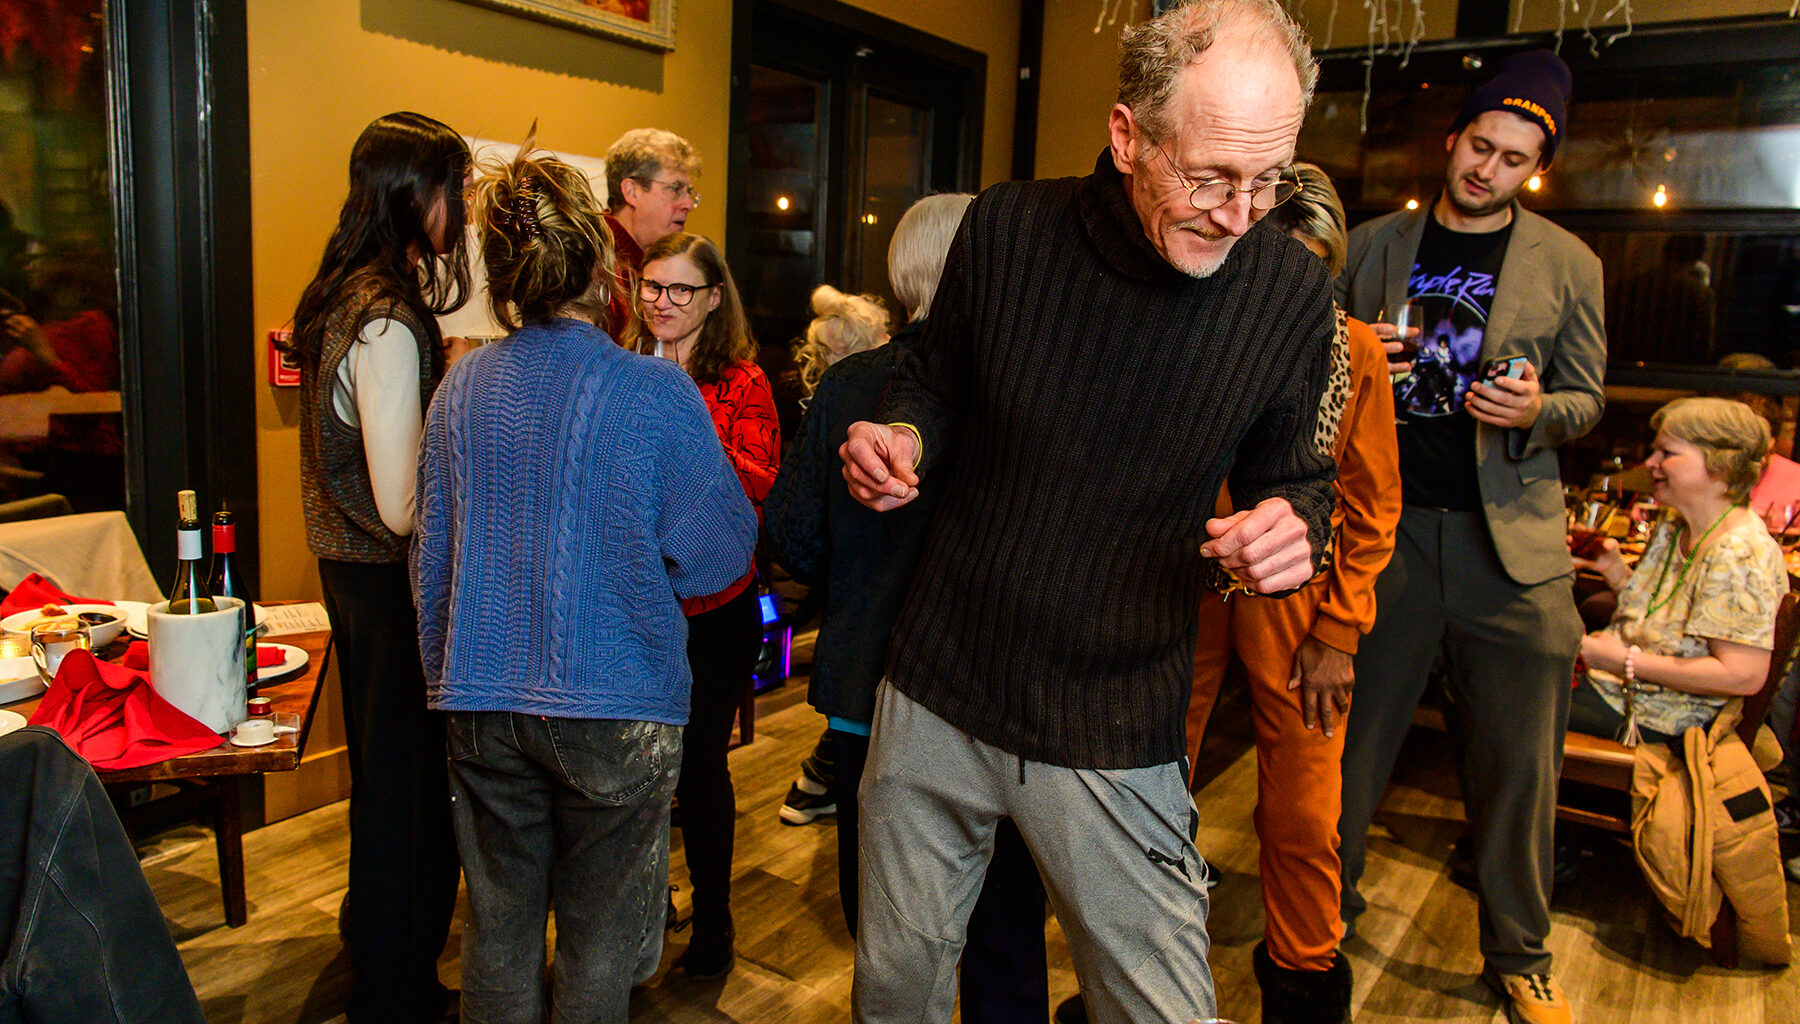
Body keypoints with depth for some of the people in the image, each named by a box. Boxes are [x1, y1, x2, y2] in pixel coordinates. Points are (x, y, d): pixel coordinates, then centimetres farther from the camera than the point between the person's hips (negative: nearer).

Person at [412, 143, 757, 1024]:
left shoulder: (462, 388, -1)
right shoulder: (655, 395, -14)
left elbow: (431, 555, 8)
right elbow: (726, 546, -6)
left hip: (483, 707, 4)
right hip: (616, 704, -4)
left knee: (498, 928, 19)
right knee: (598, 945, 12)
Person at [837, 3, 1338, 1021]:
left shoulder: (1292, 289, -10)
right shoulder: (1007, 227, -9)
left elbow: (1295, 470, 4)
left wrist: (1295, 522, -19)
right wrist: (903, 437, -14)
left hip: (1116, 736, -1)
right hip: (938, 690, 2)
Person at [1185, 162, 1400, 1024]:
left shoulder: (1356, 351, 1)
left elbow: (1371, 509, 3)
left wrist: (1338, 636, -3)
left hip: (1296, 601, 0)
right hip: (1183, 592, 0)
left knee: (1301, 816, 7)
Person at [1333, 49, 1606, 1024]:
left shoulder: (1568, 265, 7)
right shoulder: (1375, 245, 9)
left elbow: (1585, 399, 9)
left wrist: (1536, 411, -13)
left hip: (1510, 540, 0)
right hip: (1384, 526, 0)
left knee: (1517, 761, 6)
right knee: (1351, 736, 8)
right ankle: (1328, 910, 28)